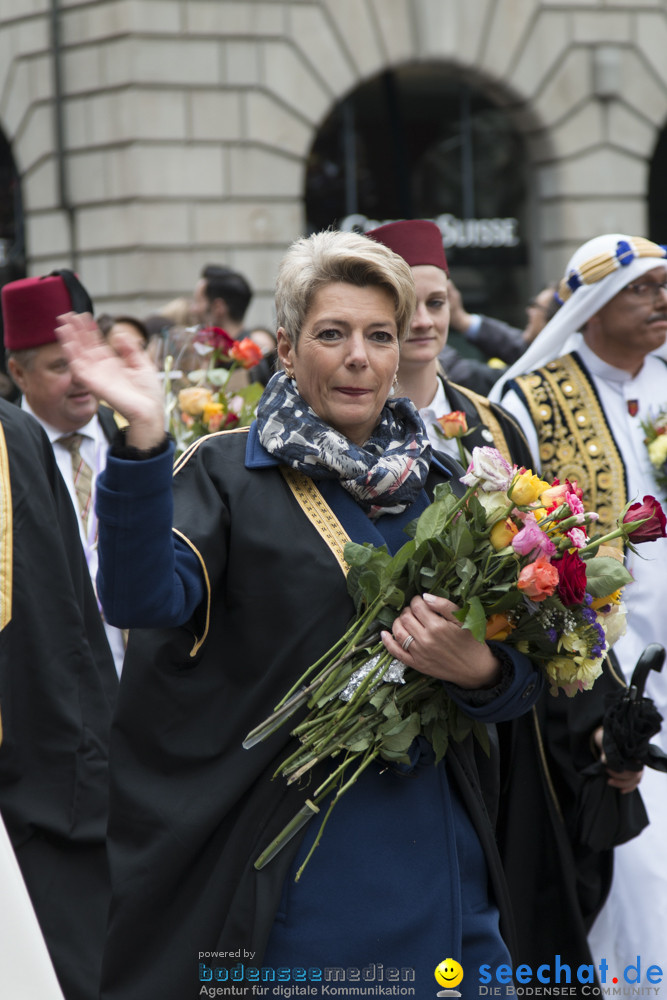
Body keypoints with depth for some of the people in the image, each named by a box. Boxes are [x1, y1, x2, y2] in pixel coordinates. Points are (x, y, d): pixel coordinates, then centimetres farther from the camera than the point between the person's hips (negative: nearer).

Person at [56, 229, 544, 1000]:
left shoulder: (439, 483, 9)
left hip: (435, 854, 4)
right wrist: (143, 438, -33)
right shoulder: (229, 473, -3)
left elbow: (526, 676, 10)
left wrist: (477, 668, -13)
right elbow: (145, 596, -21)